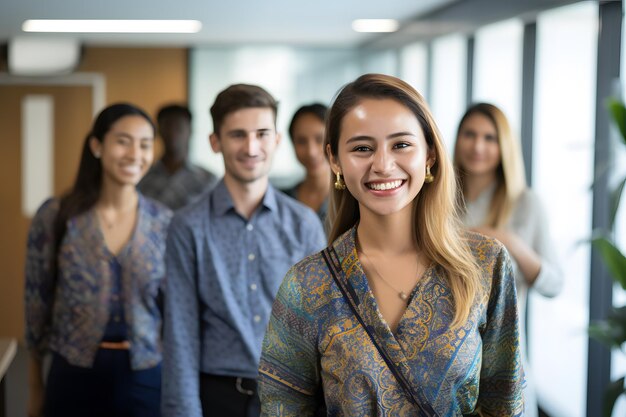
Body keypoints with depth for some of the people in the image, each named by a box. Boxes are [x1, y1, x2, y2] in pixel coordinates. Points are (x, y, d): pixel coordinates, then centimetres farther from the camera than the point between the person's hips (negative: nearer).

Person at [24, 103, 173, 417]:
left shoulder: (165, 223, -1)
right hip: (74, 378, -1)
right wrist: (35, 389, 7)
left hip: (145, 378, 1)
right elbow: (37, 302, 3)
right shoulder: (56, 216, -4)